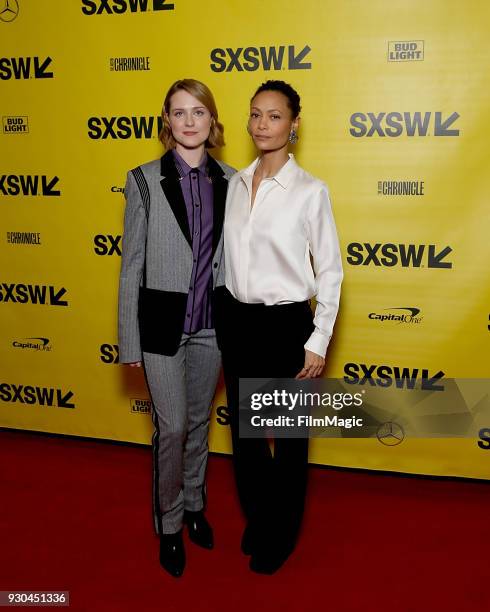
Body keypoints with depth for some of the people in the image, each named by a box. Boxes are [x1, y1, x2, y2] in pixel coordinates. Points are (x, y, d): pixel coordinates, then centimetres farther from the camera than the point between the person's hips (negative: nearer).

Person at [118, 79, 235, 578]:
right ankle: (169, 523, 26)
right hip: (164, 324, -3)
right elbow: (132, 264, -5)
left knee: (198, 420, 17)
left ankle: (194, 504, 39)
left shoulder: (229, 181, 1)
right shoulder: (144, 180, -6)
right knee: (172, 426, 3)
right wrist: (129, 340, -5)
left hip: (212, 323, 3)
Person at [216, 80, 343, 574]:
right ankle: (255, 517, 41)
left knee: (289, 436, 12)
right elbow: (227, 255, 11)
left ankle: (281, 534, 35)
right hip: (236, 320, 5)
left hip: (285, 324, -5)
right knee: (243, 429, 17)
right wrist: (223, 315, 11)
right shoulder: (235, 183, 4)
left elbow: (329, 272, -8)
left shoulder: (310, 191, -11)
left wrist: (318, 342, -9)